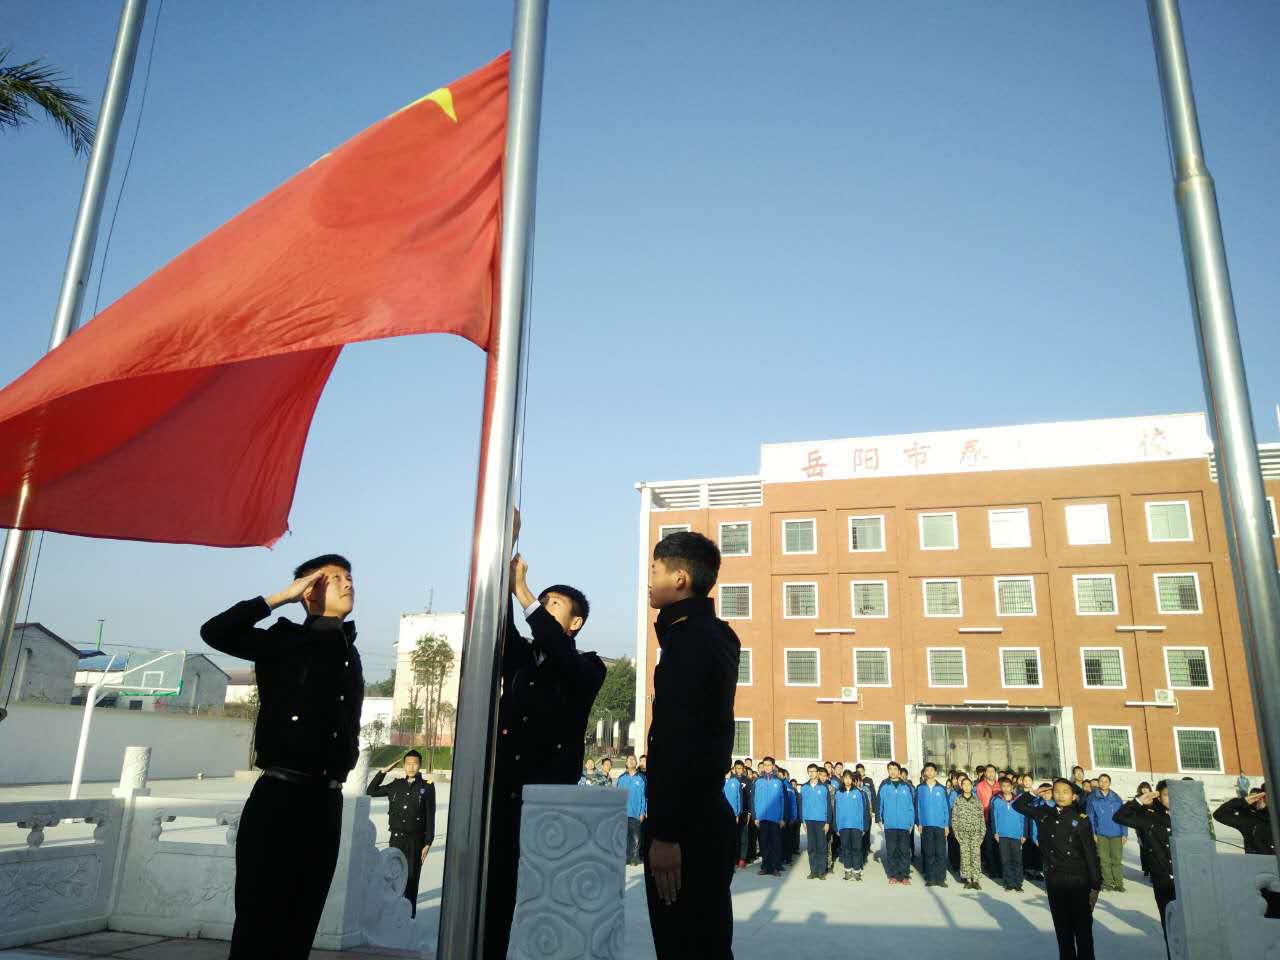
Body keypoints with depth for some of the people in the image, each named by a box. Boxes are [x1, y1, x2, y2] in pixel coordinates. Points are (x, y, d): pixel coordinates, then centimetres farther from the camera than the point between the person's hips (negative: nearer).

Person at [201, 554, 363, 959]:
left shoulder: (350, 655, 15)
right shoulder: (285, 640, 0)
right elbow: (215, 632, -13)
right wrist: (281, 595, -10)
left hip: (327, 803, 5)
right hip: (278, 797, -5)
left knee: (299, 927, 12)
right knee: (258, 923, 0)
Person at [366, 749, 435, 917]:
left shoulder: (427, 787, -3)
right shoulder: (397, 785, 6)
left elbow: (430, 817, -3)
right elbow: (371, 791, 11)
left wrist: (428, 843, -6)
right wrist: (383, 771, 2)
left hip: (416, 840, -3)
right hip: (396, 839, 3)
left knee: (411, 878, 1)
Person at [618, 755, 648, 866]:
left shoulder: (642, 778, 1)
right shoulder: (621, 778, 8)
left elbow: (644, 796, 0)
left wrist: (643, 812, -5)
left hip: (636, 814, -2)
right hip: (623, 813, 2)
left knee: (635, 837, -2)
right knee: (624, 836, 4)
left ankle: (634, 858, 8)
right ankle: (626, 857, 13)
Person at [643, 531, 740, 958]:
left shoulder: (687, 639, -16)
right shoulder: (714, 634, 14)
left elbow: (679, 741, -23)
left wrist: (665, 833, -23)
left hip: (687, 827, -10)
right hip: (706, 818, 10)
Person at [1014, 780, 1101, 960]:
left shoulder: (1080, 819, -7)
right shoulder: (1043, 813, 4)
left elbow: (1091, 853, -7)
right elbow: (1018, 805, 15)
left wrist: (1095, 885, -9)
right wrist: (1035, 793, 7)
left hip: (1077, 880, -4)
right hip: (1053, 880, 4)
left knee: (1082, 929, 2)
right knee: (1062, 929, 14)